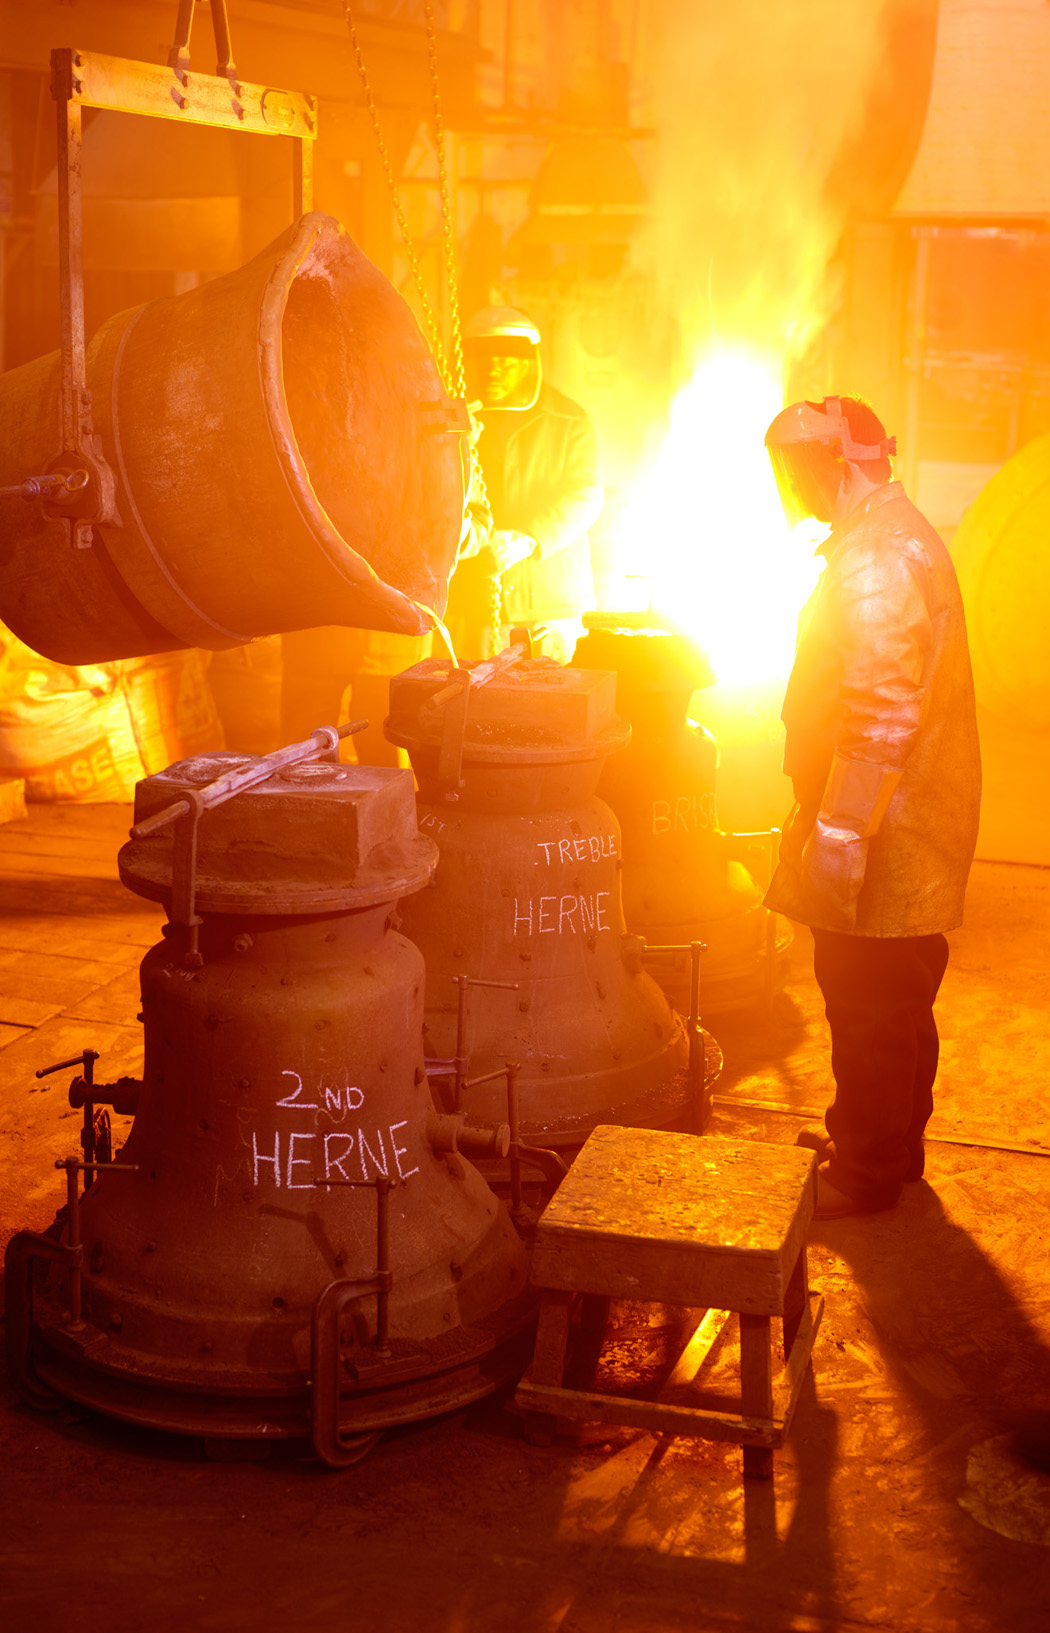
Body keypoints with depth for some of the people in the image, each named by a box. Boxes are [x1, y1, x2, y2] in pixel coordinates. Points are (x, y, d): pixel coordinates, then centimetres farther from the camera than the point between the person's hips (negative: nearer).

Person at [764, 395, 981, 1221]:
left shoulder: (877, 556, -21)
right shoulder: (896, 534, 14)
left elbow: (883, 713, -28)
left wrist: (838, 834, -26)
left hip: (884, 838, -10)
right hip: (915, 824, 10)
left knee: (868, 1007, 0)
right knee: (897, 1003, 20)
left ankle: (865, 1175, 11)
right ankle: (890, 1143, 33)